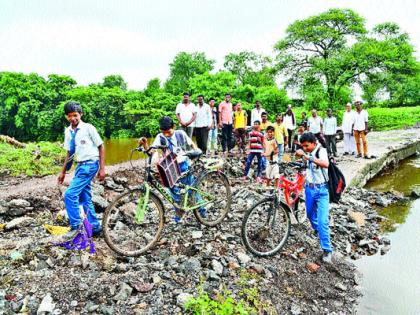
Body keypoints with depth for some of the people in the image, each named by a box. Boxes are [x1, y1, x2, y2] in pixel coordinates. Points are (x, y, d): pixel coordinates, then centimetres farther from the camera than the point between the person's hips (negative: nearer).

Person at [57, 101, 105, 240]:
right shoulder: (68, 131, 8)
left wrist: (102, 168, -9)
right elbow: (69, 153, 16)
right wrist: (63, 172, 17)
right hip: (80, 166, 7)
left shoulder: (89, 128, -10)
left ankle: (75, 227, -1)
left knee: (70, 194, -13)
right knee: (85, 198, 12)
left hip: (90, 165, -7)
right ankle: (95, 227, 24)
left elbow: (101, 147, -5)